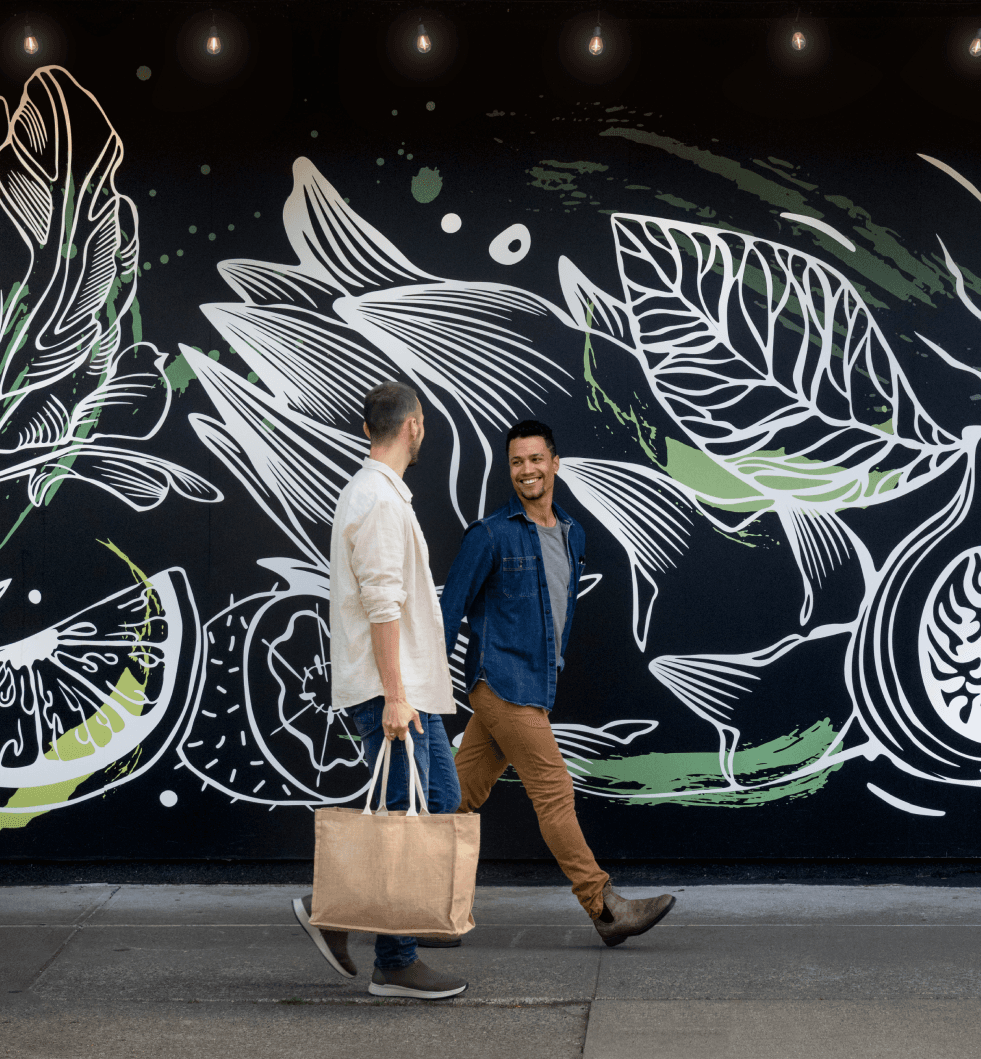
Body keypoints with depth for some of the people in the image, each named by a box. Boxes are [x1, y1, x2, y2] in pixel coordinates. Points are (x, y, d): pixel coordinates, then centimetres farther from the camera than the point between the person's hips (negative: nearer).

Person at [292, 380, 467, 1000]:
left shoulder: (375, 494, 19)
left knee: (441, 799, 12)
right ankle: (395, 964, 3)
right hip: (391, 689, -11)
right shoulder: (381, 501, -15)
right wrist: (394, 695, -23)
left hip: (409, 686, 11)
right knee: (406, 819, -5)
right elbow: (382, 605, -21)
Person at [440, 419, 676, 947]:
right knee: (554, 793, -7)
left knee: (463, 794, 10)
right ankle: (605, 909, -4)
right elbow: (451, 607, -6)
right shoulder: (491, 535, -8)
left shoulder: (572, 535, 14)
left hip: (536, 687, 7)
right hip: (502, 682, -7)